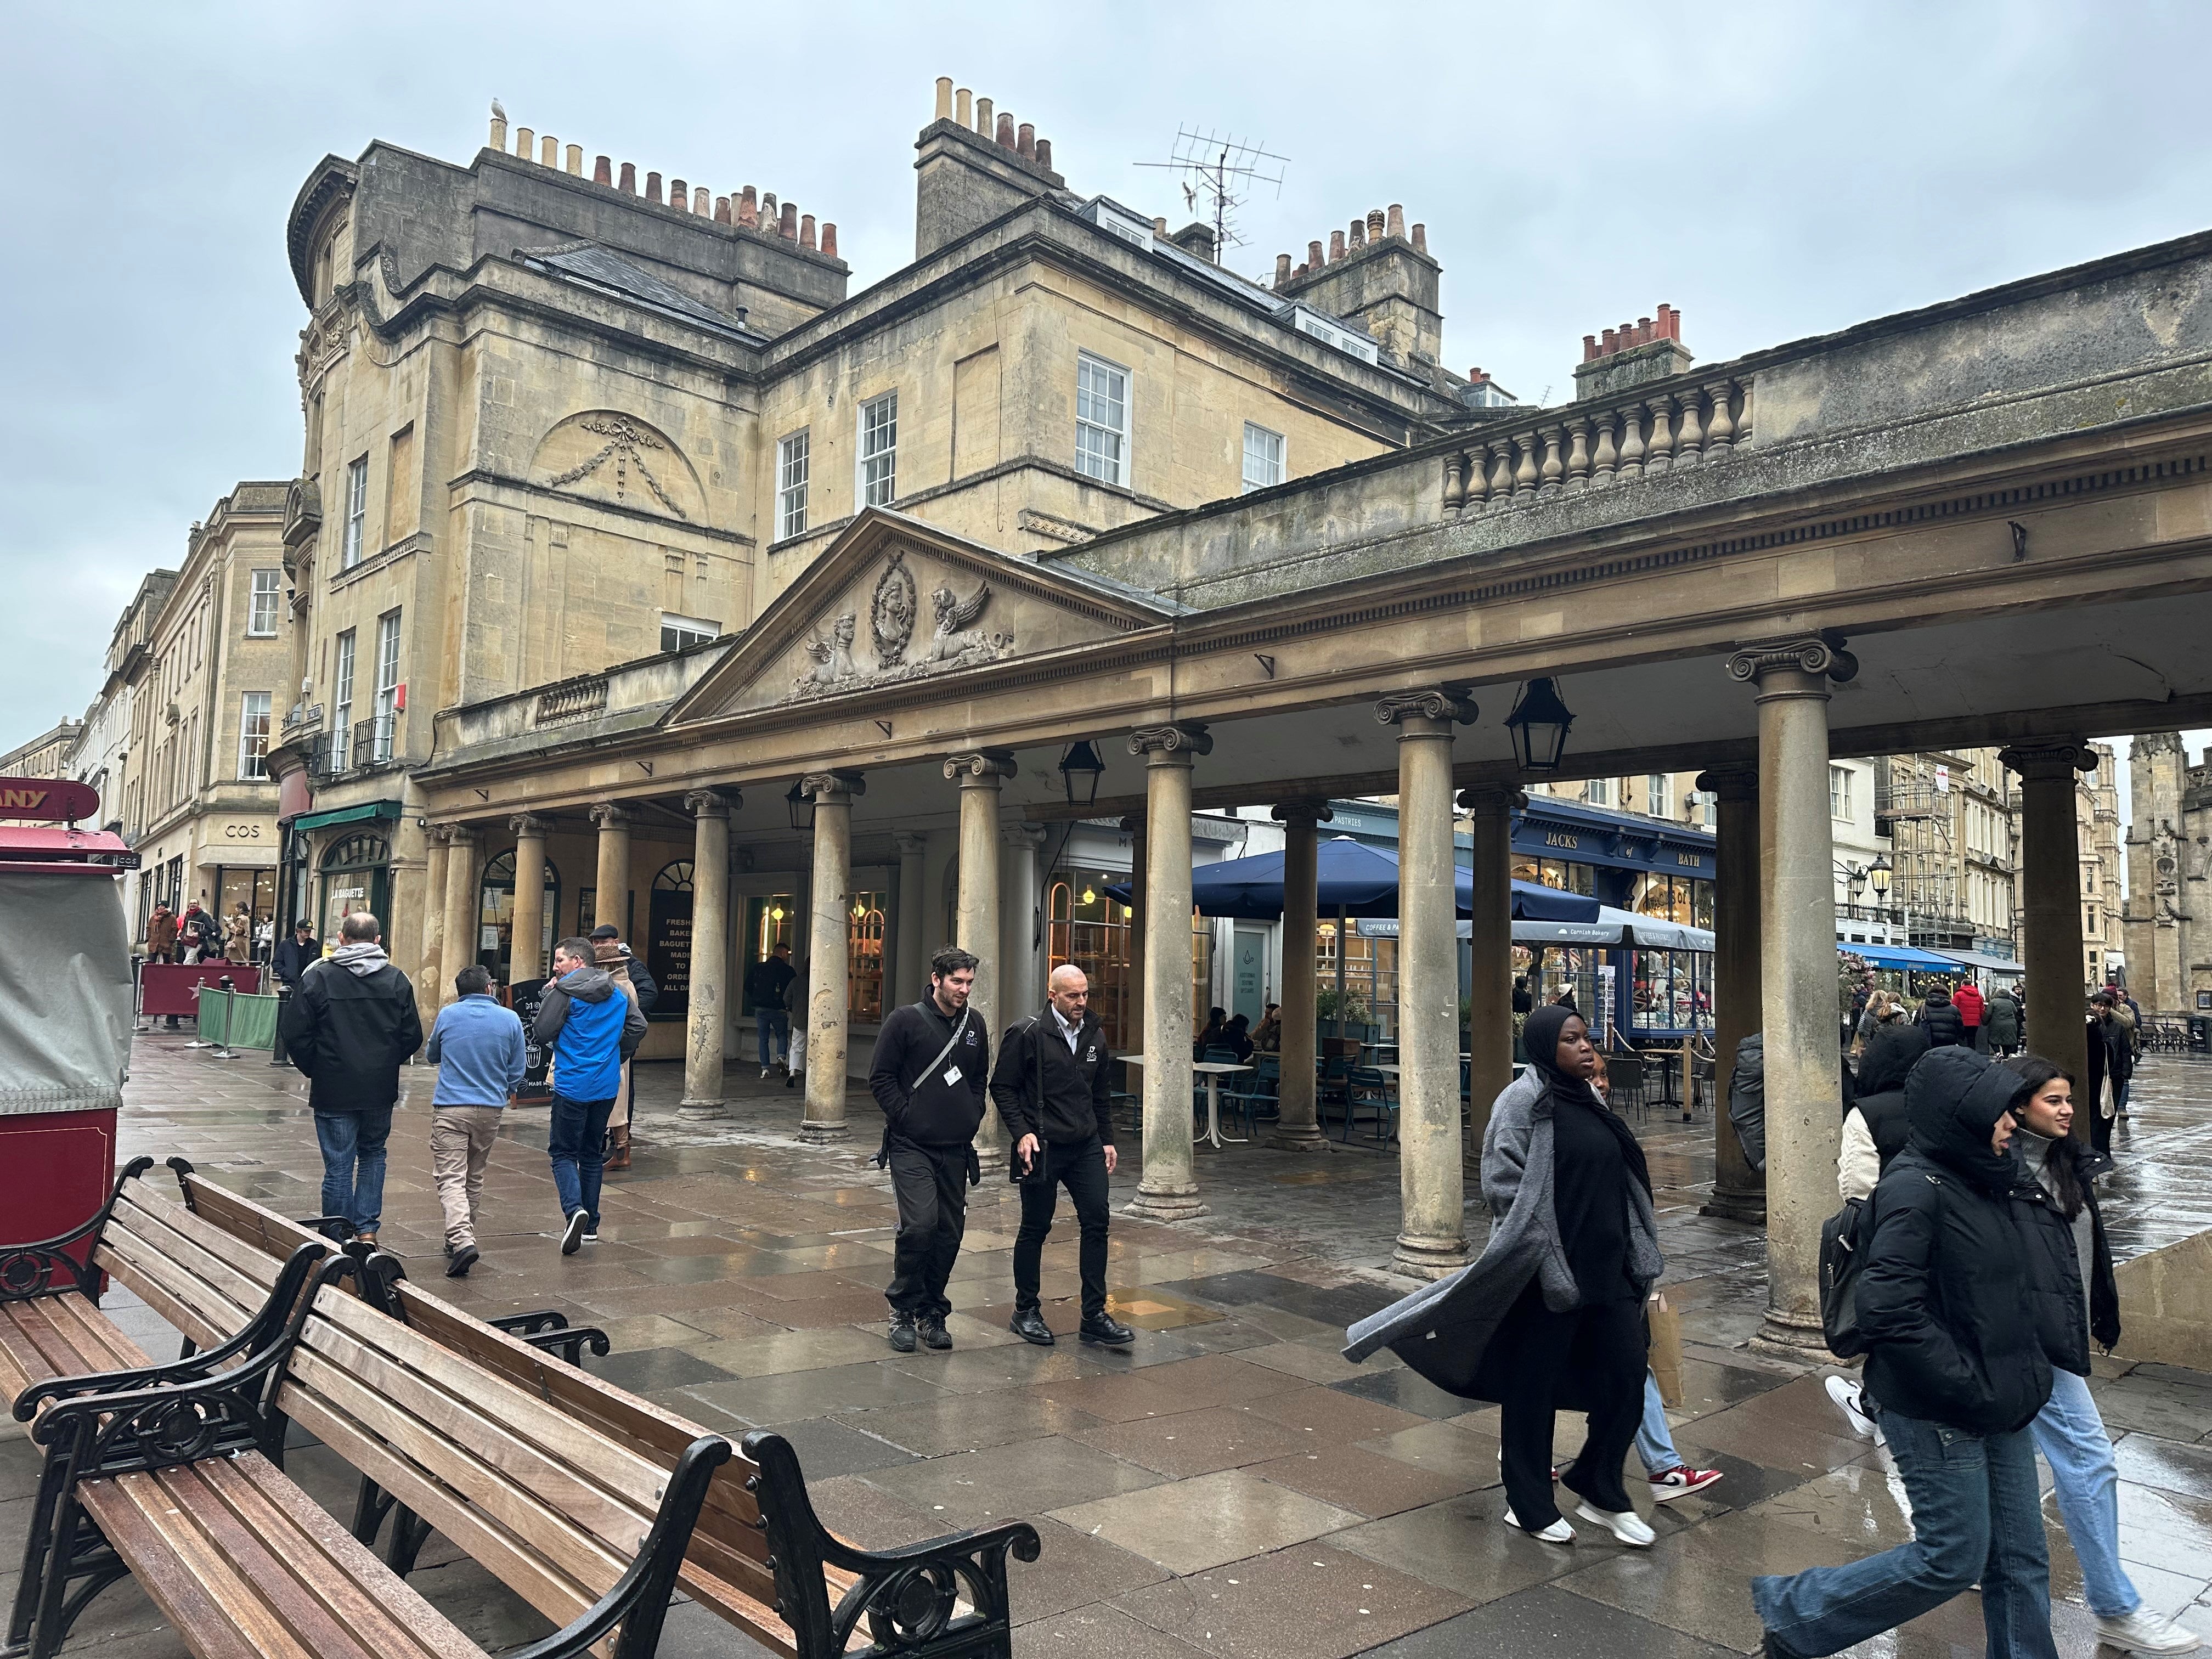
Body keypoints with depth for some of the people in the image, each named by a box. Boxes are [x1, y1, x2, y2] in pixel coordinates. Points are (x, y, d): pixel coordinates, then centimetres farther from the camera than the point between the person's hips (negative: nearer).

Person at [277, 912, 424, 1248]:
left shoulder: (318, 977, -6)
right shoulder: (397, 980, 0)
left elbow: (295, 1032, -7)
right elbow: (413, 1037, 1)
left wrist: (313, 1069, 8)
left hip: (333, 1089, -2)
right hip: (381, 1090, 2)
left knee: (339, 1164, 4)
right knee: (373, 1153, 20)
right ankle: (367, 1228, 16)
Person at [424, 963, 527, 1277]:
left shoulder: (447, 1015, -1)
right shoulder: (510, 1019, -1)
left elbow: (432, 1056, 16)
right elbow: (518, 1071, 6)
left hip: (450, 1108, -2)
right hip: (490, 1110, 2)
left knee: (450, 1178, -6)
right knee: (474, 1177, 18)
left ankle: (461, 1239, -24)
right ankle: (466, 1236, 26)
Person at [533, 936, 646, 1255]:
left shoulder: (564, 992, -11)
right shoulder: (619, 994, 8)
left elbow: (540, 1034, -12)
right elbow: (638, 1027, 7)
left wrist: (548, 998, 2)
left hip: (572, 1085, -6)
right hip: (607, 1087, 6)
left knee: (563, 1152, 3)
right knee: (593, 1154, 15)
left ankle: (574, 1209, -20)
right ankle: (590, 1225, 18)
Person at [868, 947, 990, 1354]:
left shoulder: (975, 1026, 10)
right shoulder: (905, 1020, -5)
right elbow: (880, 1078, -4)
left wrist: (972, 1119, 9)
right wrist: (905, 1117, -10)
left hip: (956, 1150, 5)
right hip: (912, 1146, -5)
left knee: (950, 1232, 6)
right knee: (920, 1224, -16)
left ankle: (932, 1313, 21)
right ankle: (903, 1309, 3)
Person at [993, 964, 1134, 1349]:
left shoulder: (1095, 1036, 9)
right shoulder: (1027, 1035, -9)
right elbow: (1002, 1087, -6)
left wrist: (1107, 1140, 13)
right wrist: (1022, 1133, -15)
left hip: (1086, 1145, 5)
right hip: (1042, 1147, -5)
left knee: (1096, 1223, -1)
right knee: (1036, 1228, 5)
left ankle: (1094, 1315, 7)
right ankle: (1025, 1311, 21)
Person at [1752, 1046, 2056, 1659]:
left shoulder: (1980, 1182, 8)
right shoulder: (1914, 1188, -21)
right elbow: (1890, 1311, -26)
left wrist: (2025, 1374, 11)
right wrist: (1970, 1389, -22)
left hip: (1997, 1406, 9)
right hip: (1936, 1414, -8)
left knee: (2021, 1560, 14)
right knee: (1952, 1560, 1)